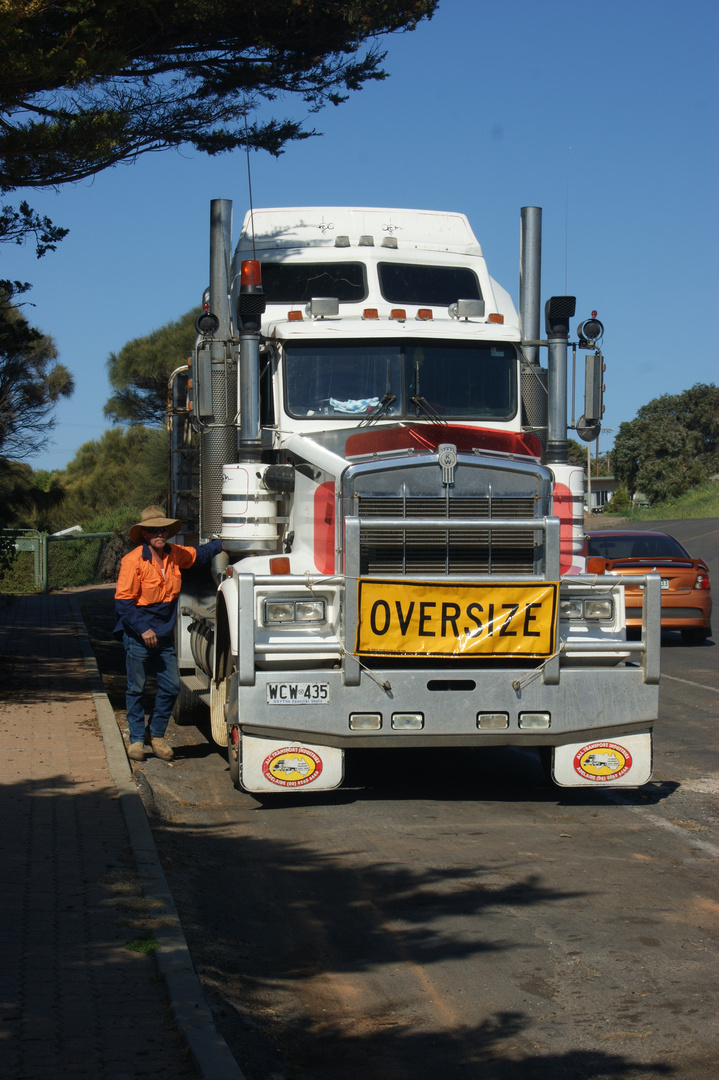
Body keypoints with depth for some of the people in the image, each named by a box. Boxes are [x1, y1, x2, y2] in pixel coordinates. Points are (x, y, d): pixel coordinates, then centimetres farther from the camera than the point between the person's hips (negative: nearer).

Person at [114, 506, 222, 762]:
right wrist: (143, 629, -20)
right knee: (136, 689, 3)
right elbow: (123, 602, -15)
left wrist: (223, 544, 21)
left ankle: (157, 734, 22)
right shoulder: (133, 560, -15)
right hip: (138, 637, -6)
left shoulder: (175, 555, 5)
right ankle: (136, 739, 15)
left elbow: (198, 554, 28)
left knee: (171, 687, 4)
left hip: (165, 636, 6)